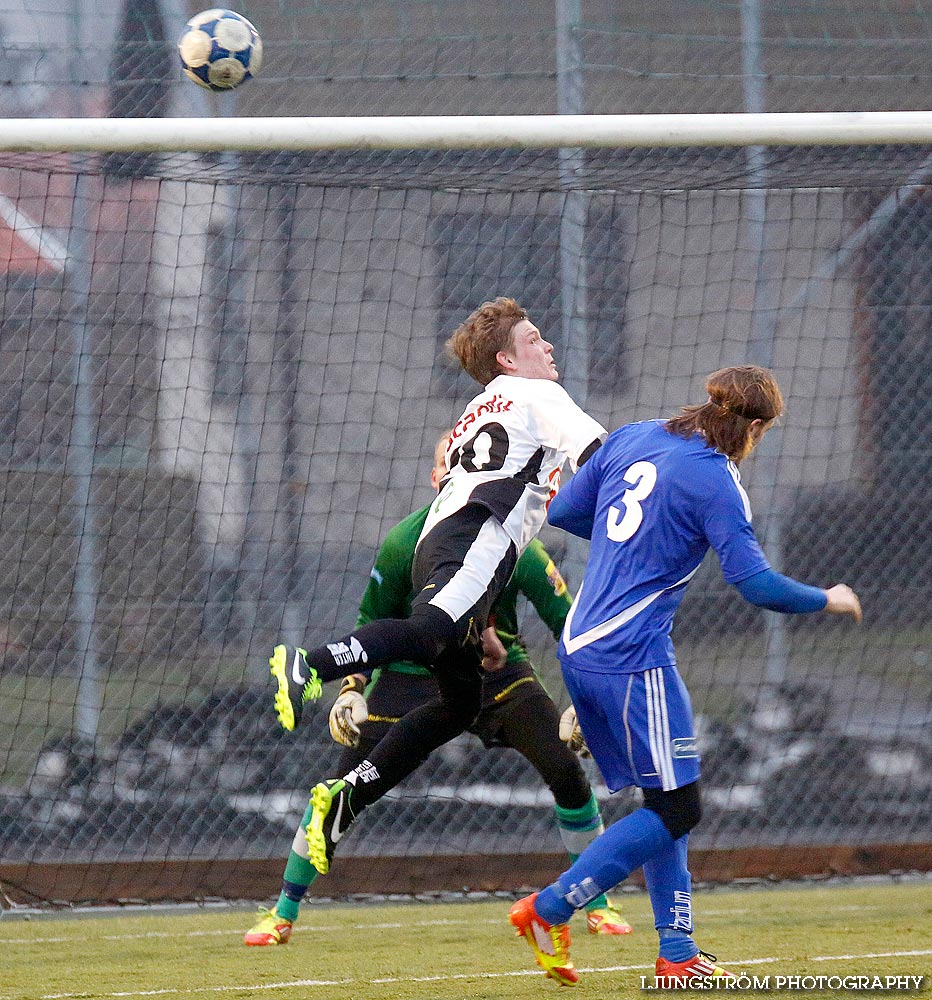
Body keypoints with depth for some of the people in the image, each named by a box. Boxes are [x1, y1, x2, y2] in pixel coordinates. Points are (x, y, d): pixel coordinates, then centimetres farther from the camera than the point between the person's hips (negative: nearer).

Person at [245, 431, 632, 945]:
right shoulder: (405, 541, -14)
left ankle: (597, 903, 6)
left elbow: (567, 622, -9)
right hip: (413, 670, -1)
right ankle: (282, 913, 4)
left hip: (498, 672, 1)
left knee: (567, 773, -14)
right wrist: (351, 689, -10)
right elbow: (372, 620, 1)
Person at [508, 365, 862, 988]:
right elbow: (758, 586, -14)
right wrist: (828, 601, 2)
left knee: (665, 801, 15)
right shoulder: (715, 481, -11)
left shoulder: (632, 439, 10)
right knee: (676, 810, -1)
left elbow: (564, 512, 17)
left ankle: (678, 954, 13)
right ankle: (549, 910, -4)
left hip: (579, 649, 9)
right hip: (634, 659, -9)